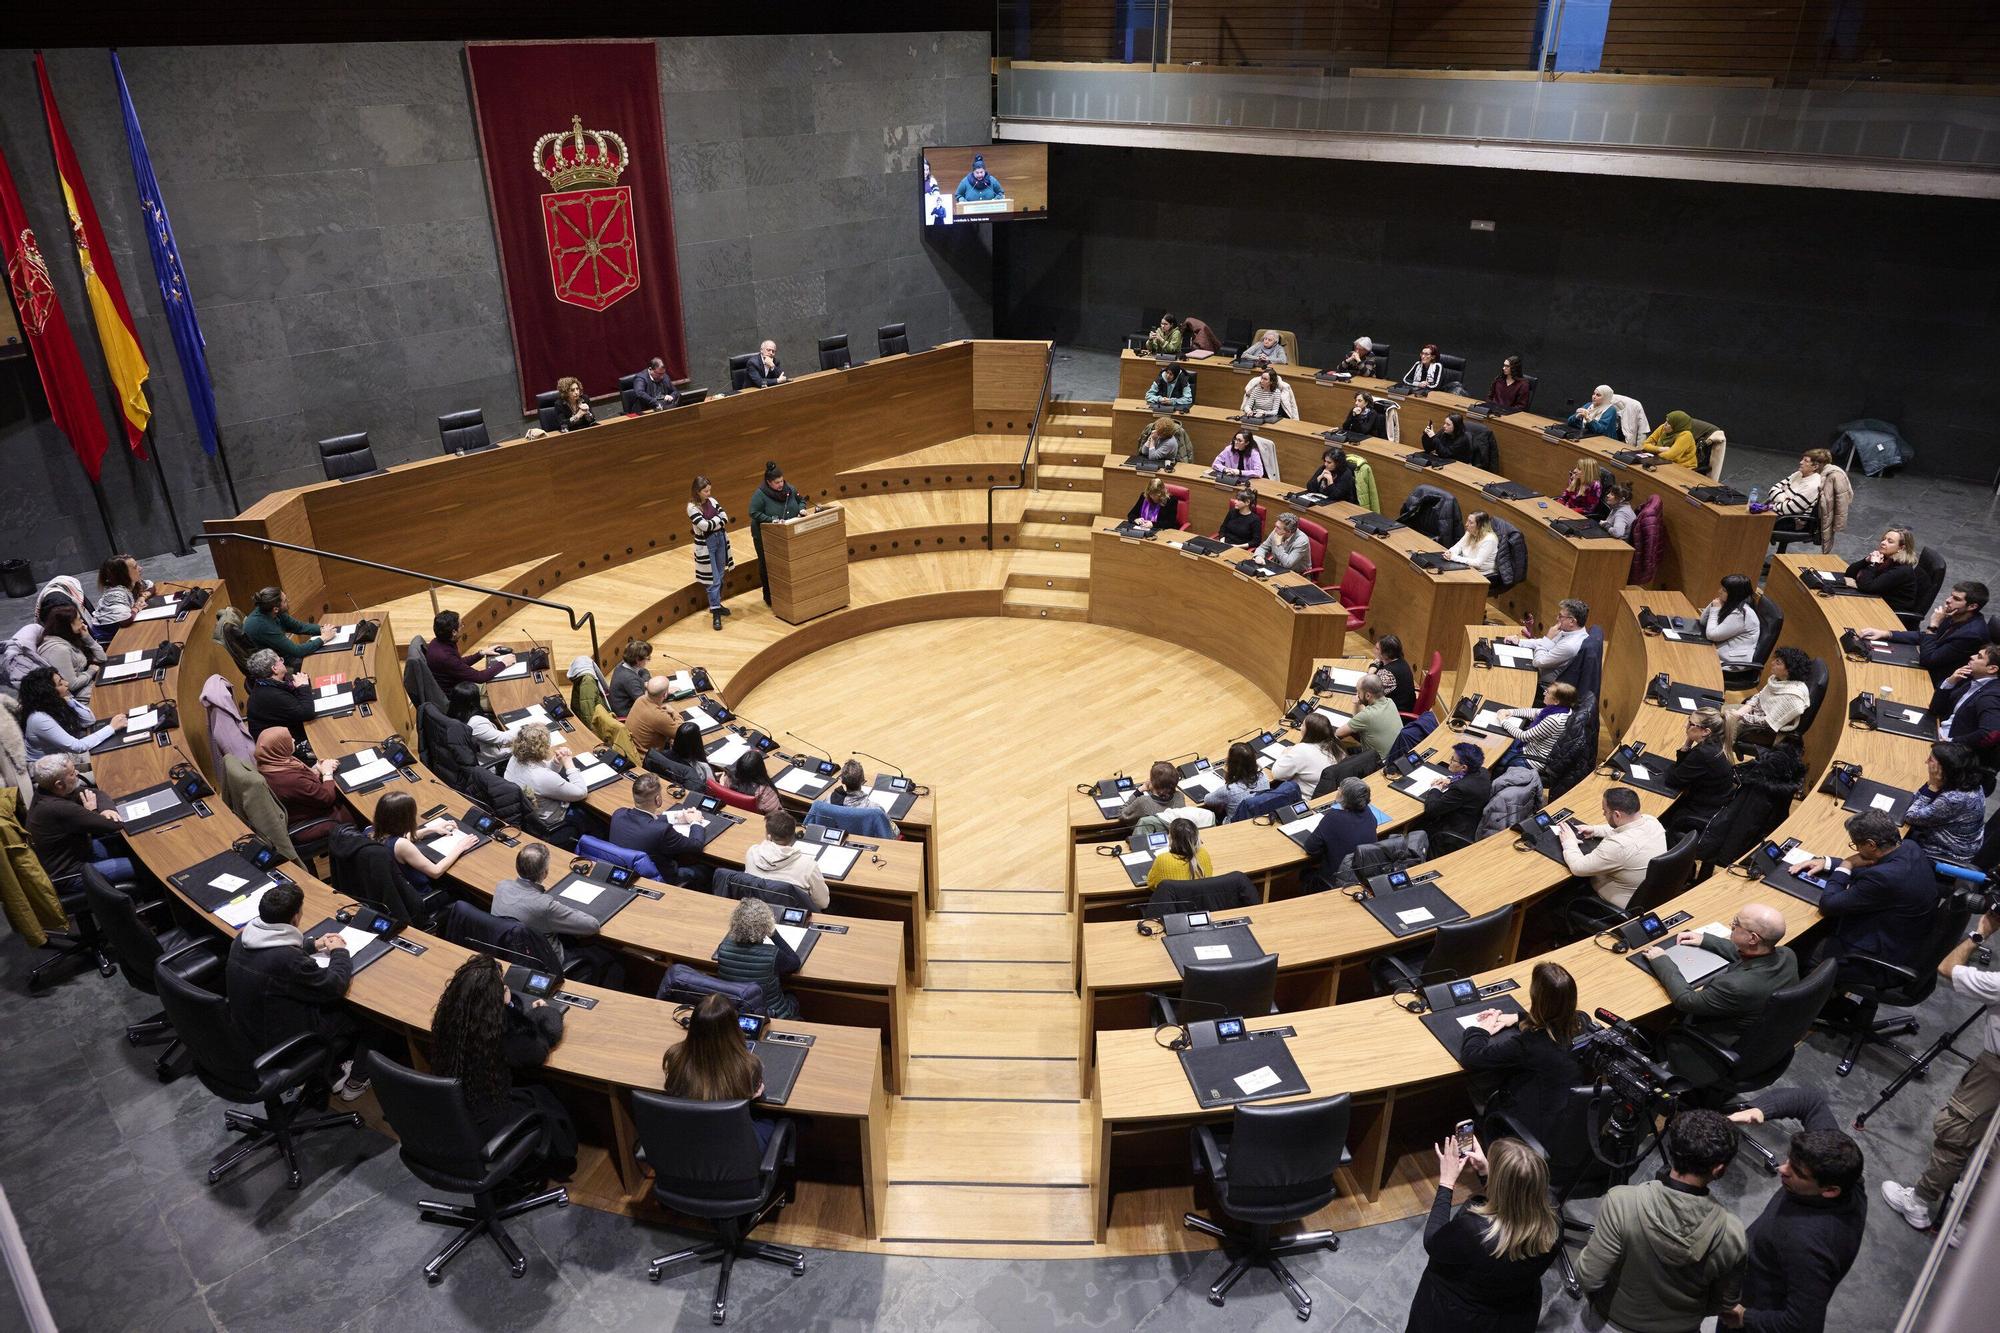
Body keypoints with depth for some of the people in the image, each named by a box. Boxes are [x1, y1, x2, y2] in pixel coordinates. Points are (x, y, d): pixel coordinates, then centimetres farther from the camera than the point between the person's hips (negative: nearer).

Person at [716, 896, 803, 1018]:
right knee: (793, 1001, 32)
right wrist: (774, 934, -7)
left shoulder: (724, 948, -20)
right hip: (772, 1017, -3)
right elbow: (795, 963, -8)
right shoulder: (773, 955, -31)